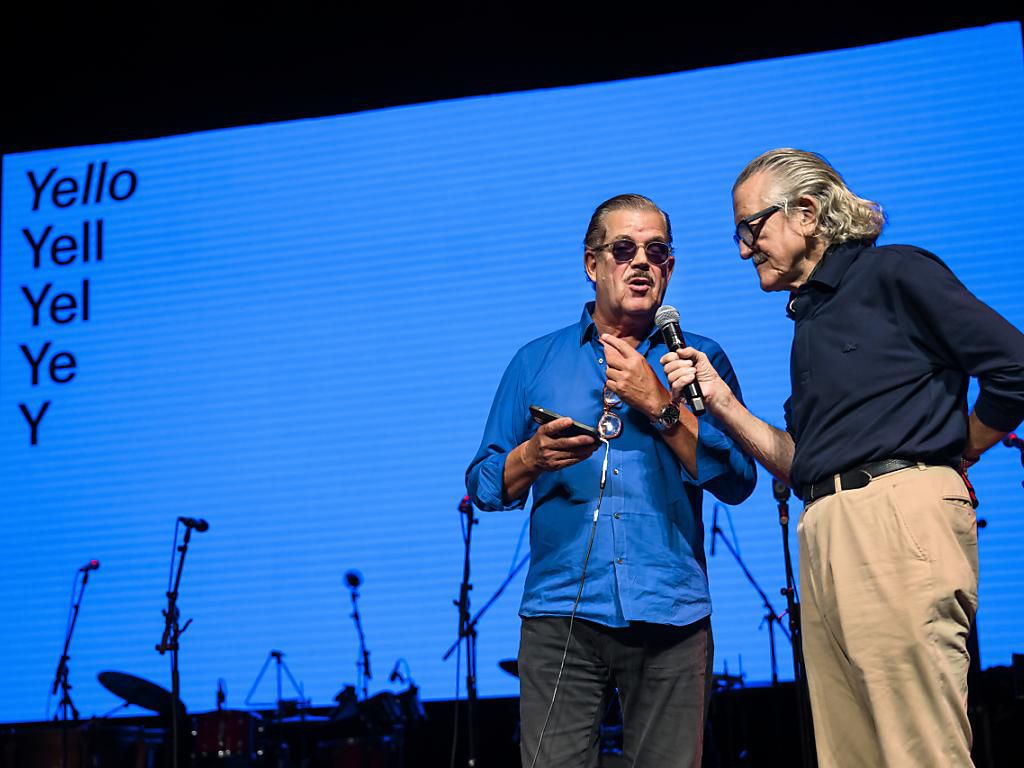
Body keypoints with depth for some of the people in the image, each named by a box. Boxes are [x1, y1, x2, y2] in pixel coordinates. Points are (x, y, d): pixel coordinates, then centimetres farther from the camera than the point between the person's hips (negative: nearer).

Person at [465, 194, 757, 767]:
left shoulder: (700, 359, 12)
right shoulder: (537, 362, 15)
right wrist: (535, 455, -8)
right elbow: (485, 486, 12)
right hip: (561, 613, 0)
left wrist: (658, 405, -7)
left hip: (670, 615, 0)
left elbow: (737, 481, 0)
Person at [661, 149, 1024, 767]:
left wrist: (952, 456, 6)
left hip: (898, 514, -8)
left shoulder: (894, 274, 3)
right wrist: (721, 400, 13)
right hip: (826, 541, 8)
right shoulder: (810, 320, 26)